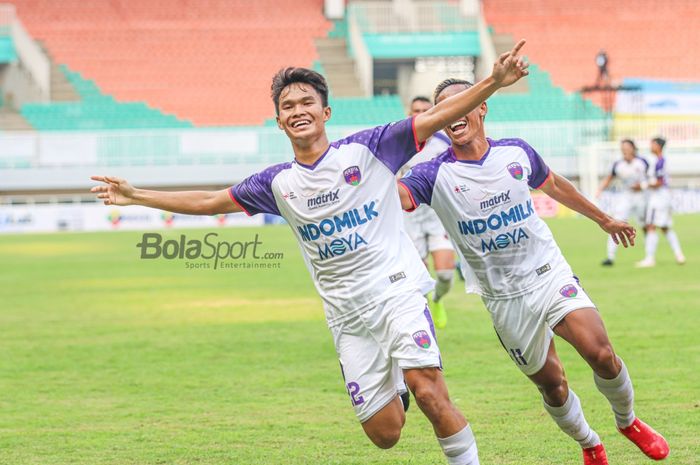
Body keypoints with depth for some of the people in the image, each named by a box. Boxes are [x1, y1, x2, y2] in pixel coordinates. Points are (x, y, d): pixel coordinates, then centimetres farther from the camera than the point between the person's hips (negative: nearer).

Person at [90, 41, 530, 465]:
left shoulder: (365, 149, -4)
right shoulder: (278, 183, 7)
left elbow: (438, 116, -9)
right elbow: (210, 202, 18)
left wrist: (493, 82, -21)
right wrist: (137, 196, 19)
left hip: (396, 292, -4)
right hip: (348, 317, 4)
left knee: (429, 392, -25)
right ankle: (395, 387, 35)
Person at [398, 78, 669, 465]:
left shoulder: (517, 152, -1)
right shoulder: (436, 175, -10)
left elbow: (554, 185, 19)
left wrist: (603, 219, 31)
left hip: (550, 274, 1)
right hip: (505, 298, -1)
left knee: (600, 353, -17)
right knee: (550, 383, 4)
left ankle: (628, 422, 10)